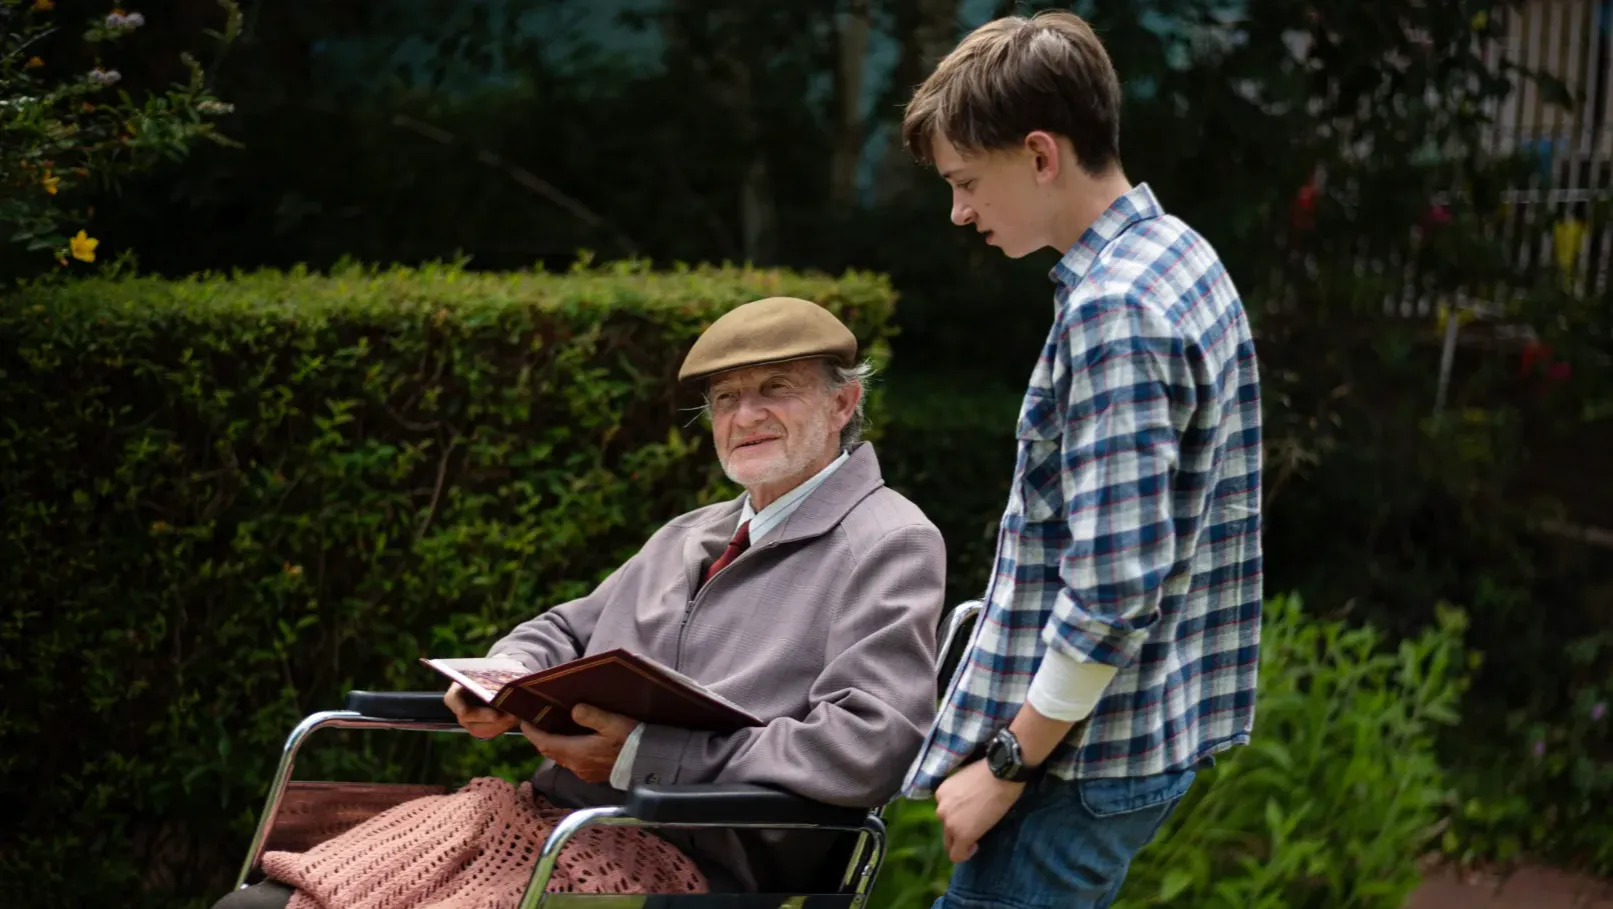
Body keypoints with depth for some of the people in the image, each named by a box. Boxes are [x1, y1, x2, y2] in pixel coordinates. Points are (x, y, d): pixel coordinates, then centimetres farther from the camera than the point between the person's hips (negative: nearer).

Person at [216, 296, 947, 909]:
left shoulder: (889, 546, -1)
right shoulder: (686, 539, 25)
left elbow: (868, 745, -15)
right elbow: (563, 633, 33)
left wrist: (641, 757, -17)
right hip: (540, 813, 8)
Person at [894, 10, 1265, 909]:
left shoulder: (1111, 310, -21)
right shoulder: (1179, 256, 10)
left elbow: (1113, 591, -26)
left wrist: (1006, 767, -16)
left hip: (1090, 763, -10)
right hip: (1150, 734, 10)